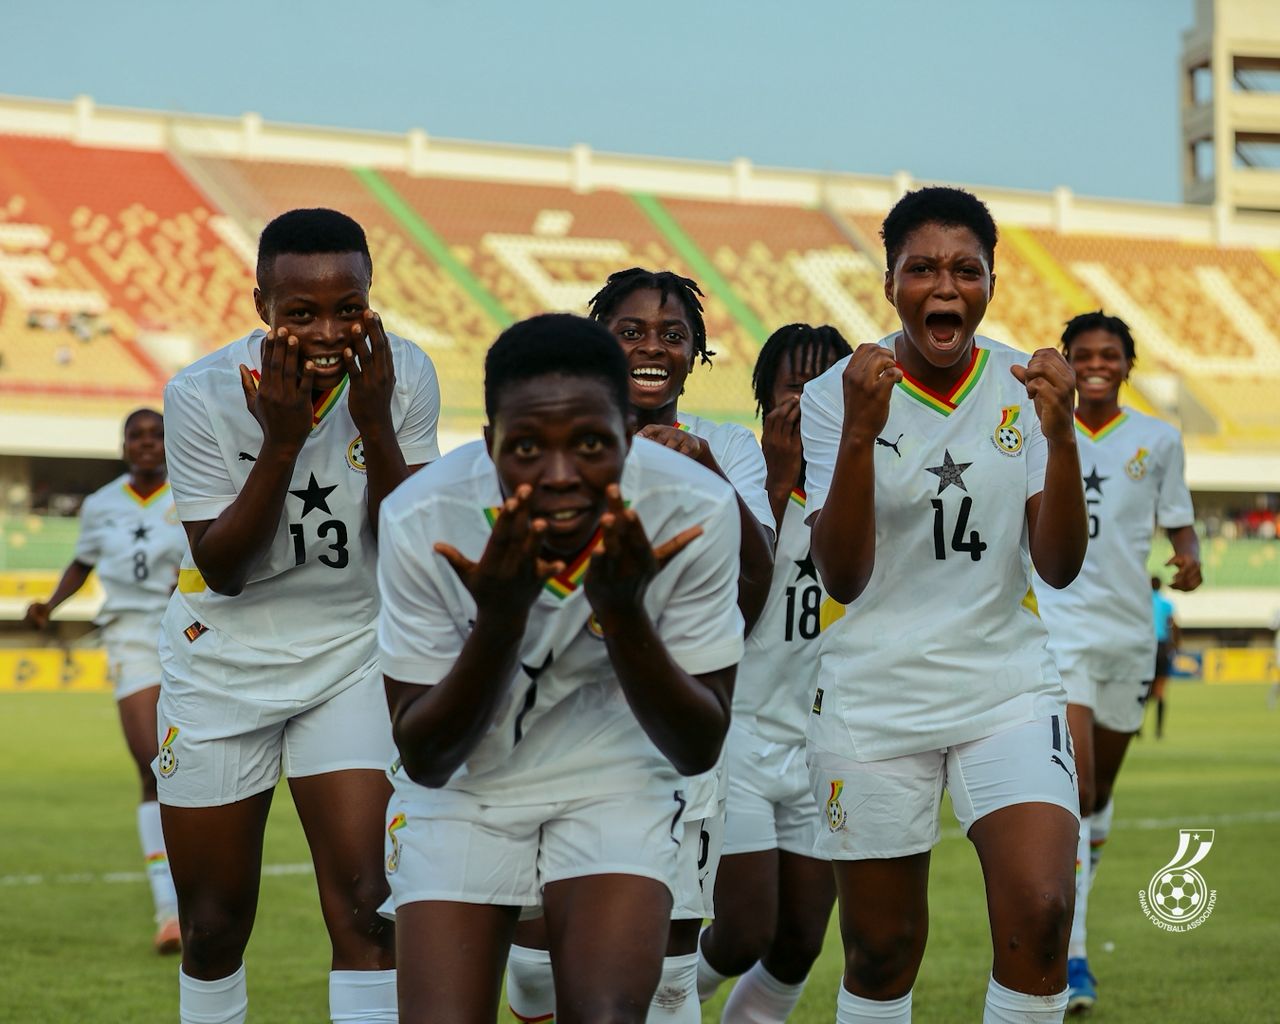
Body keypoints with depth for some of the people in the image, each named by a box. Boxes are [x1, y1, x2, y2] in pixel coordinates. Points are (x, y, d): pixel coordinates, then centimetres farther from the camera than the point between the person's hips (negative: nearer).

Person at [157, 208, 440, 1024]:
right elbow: (221, 570, -15)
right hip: (224, 665, 0)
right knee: (215, 919, 9)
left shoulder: (404, 376, -12)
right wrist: (281, 442, -28)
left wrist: (374, 424, -24)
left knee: (363, 902, -13)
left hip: (352, 657, 1)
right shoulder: (203, 395, -17)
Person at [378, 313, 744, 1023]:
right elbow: (424, 759, -16)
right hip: (462, 783, 0)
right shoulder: (419, 522, -23)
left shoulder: (695, 511, -23)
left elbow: (699, 750, -14)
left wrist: (622, 610, -31)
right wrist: (501, 618, -32)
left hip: (618, 776, 0)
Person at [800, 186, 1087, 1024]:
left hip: (1008, 687, 1)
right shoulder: (838, 394, -6)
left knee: (1040, 914, -17)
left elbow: (1059, 567, -5)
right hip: (876, 697, -1)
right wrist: (859, 433, -26)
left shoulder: (1023, 387, 0)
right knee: (882, 951, 6)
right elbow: (842, 578, -13)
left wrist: (1059, 432, -19)